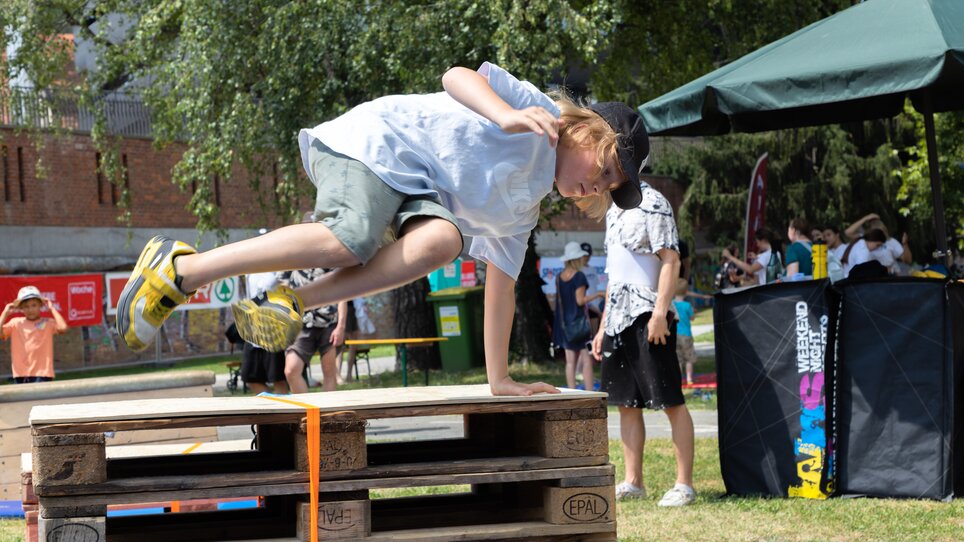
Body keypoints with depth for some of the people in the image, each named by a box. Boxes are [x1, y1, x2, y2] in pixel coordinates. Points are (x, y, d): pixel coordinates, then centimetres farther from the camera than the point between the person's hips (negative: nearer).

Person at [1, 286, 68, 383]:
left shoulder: (48, 323, 1)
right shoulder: (15, 323, 7)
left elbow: (63, 328, -19)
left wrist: (52, 309, -9)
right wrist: (5, 313, -3)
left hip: (42, 375, -3)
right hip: (21, 375, 3)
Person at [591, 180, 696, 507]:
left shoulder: (651, 203, -7)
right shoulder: (614, 211, 19)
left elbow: (671, 260, -13)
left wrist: (660, 313, -22)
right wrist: (603, 326, 20)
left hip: (647, 317, -9)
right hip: (619, 319, 9)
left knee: (670, 401, -6)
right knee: (626, 403, 10)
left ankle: (684, 484, -3)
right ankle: (632, 483, 15)